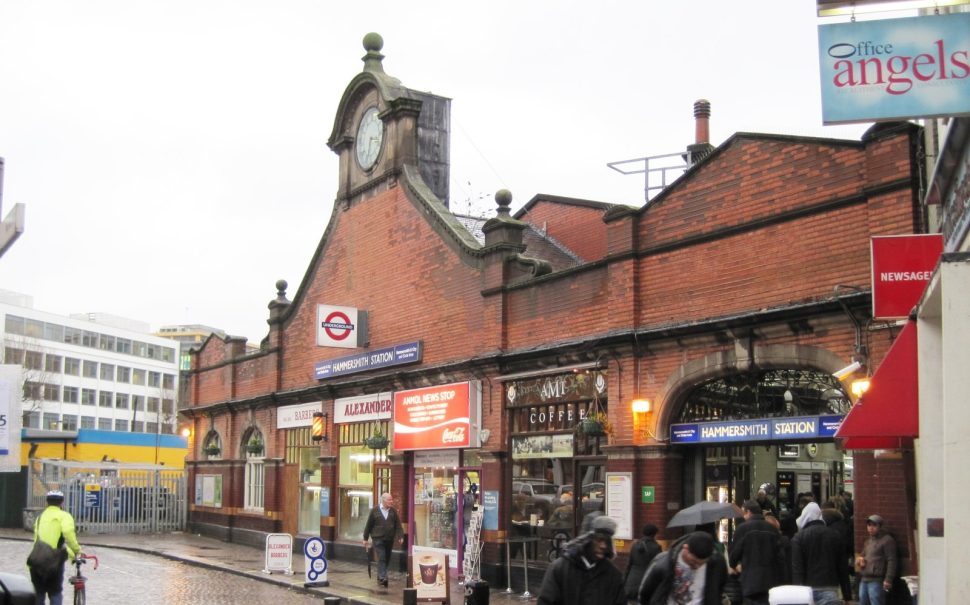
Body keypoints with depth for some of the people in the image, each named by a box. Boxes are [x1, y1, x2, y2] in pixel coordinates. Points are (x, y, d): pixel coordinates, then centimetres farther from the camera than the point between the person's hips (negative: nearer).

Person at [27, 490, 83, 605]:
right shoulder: (63, 516, 2)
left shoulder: (40, 517, 21)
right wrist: (77, 550, -10)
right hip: (54, 562, -4)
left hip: (36, 560, 4)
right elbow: (68, 532, -20)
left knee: (38, 595, 18)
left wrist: (71, 553, 26)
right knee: (55, 594, 10)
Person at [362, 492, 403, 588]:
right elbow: (368, 525, 2)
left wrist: (400, 536, -6)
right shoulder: (375, 510, -3)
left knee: (386, 559, 10)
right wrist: (365, 538, 3)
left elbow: (398, 525, 5)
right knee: (381, 558, -13)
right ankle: (383, 578, -18)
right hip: (378, 538, -4)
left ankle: (380, 578, 24)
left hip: (389, 539, 4)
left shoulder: (393, 511, 5)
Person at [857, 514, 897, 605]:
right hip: (864, 580, 9)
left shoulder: (887, 540, -5)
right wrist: (859, 559, 8)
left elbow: (891, 561, -12)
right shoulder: (868, 541, 22)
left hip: (876, 581, -9)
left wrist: (888, 579, -19)